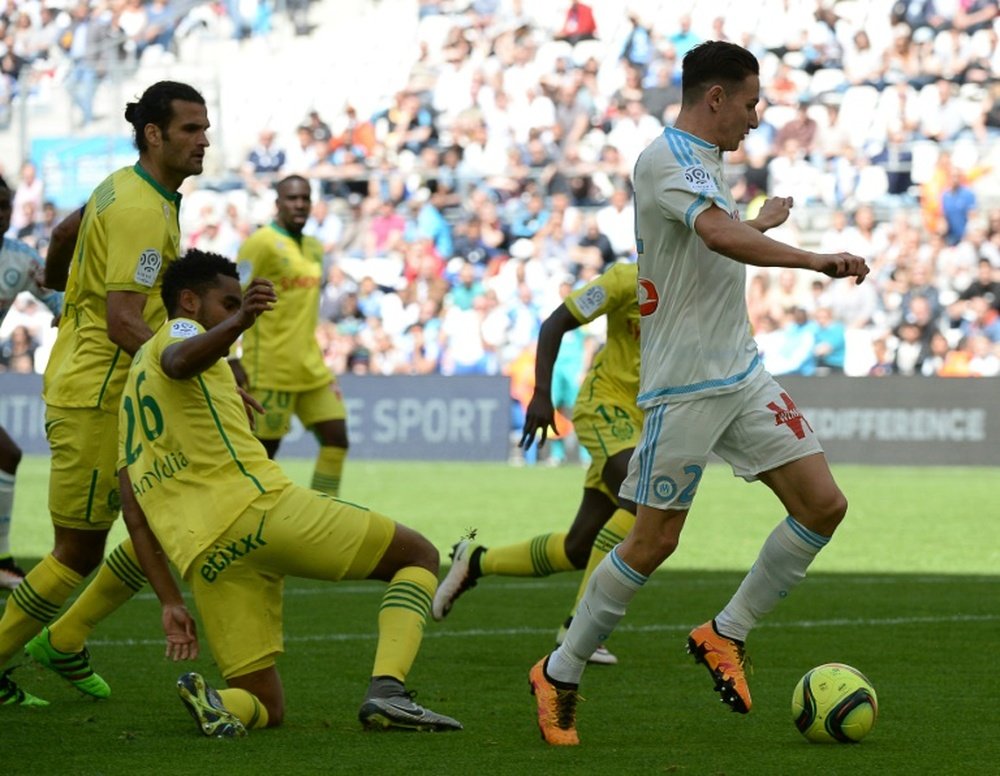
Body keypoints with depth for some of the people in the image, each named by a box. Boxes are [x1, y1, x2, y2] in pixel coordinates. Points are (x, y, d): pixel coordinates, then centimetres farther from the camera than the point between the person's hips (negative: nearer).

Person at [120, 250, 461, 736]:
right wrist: (238, 321, -37)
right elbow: (179, 362, -19)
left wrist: (170, 603, 20)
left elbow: (135, 511, 23)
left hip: (206, 558, 7)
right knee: (419, 556, 8)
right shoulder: (177, 331, 9)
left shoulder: (133, 391, 30)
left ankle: (212, 699, -19)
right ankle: (387, 690, -16)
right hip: (260, 506, -7)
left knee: (265, 708, 16)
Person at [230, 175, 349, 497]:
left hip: (310, 368, 8)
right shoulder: (262, 242, -10)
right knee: (263, 450, -3)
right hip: (271, 370, -8)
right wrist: (233, 361, -18)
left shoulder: (314, 248, 14)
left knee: (336, 437, 1)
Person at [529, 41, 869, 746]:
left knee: (823, 504, -1)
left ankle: (724, 635, 12)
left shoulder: (705, 160, 16)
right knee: (654, 541, -4)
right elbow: (722, 236, -33)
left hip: (742, 372, 9)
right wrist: (816, 260, -31)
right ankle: (560, 674, 11)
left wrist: (765, 222, 47)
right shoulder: (667, 157, -15)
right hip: (684, 387, -9)